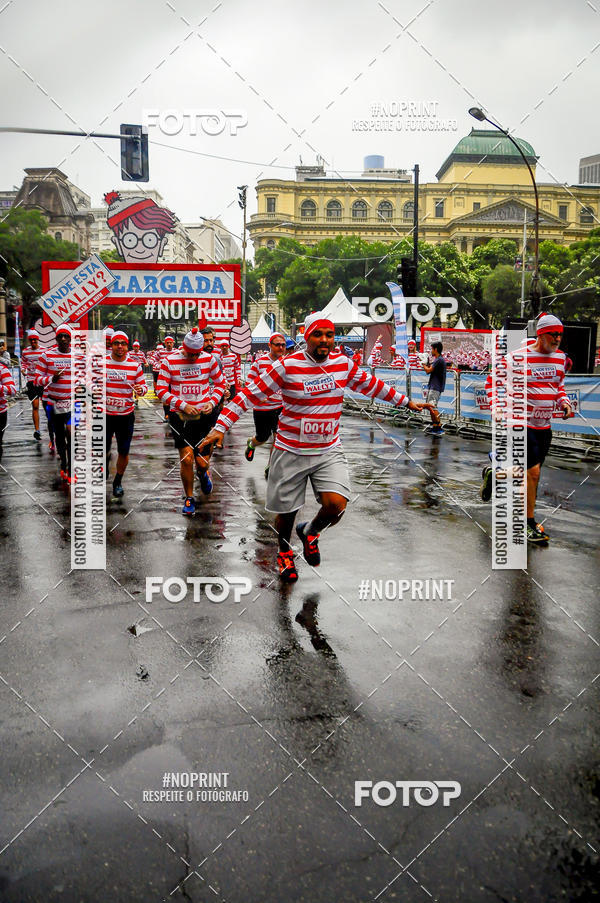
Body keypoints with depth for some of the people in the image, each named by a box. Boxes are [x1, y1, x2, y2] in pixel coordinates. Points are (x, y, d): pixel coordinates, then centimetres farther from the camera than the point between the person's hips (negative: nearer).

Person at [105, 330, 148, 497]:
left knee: (123, 452, 5)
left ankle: (118, 482, 27)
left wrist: (141, 389, -16)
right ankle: (105, 465, 41)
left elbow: (143, 386, 6)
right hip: (104, 414, 0)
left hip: (126, 416, 0)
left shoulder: (135, 365, 0)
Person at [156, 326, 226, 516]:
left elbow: (220, 383, 12)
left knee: (202, 463, 2)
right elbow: (161, 390, -4)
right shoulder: (169, 361, -6)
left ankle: (202, 474, 42)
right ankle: (189, 498, 13)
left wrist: (212, 402, -4)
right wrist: (183, 405, -13)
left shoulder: (208, 359, 0)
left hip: (203, 415, 2)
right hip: (179, 416, -1)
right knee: (186, 459, -9)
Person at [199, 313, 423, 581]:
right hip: (291, 451, -2)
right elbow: (249, 394, -11)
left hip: (329, 451, 3)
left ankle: (310, 531, 21)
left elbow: (372, 385, 16)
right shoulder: (286, 366, -12)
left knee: (336, 505, -16)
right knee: (286, 511, 9)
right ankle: (284, 550, 43)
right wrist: (220, 428, -17)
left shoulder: (344, 364, 0)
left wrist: (406, 402, 22)